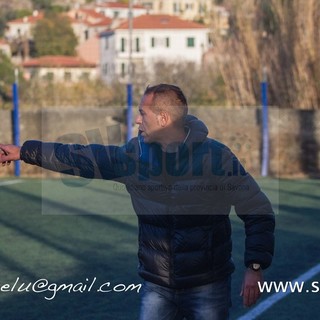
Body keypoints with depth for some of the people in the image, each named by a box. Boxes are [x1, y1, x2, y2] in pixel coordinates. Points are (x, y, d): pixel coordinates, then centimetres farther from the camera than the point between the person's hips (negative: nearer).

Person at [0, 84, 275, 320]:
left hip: (207, 288, -3)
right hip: (157, 288, 4)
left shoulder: (216, 157, -12)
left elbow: (259, 212, -8)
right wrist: (22, 152, 15)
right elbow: (81, 159, 12)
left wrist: (255, 268, -16)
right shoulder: (136, 153, 0)